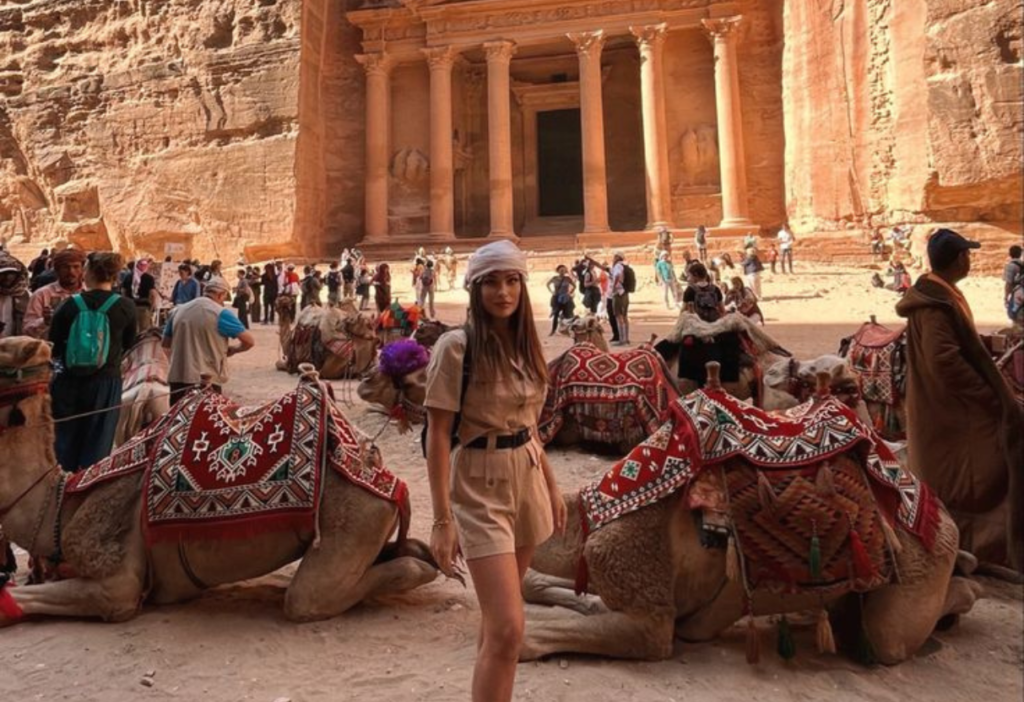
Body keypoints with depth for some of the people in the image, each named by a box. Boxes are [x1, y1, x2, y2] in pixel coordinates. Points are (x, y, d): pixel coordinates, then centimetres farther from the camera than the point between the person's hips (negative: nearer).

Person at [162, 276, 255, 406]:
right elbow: (249, 341, -10)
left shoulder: (177, 311, 9)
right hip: (207, 382, -5)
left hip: (176, 378, 5)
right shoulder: (221, 314, -8)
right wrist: (233, 350, 8)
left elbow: (166, 343, 20)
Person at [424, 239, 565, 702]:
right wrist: (443, 519, -18)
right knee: (508, 629, -10)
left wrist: (551, 486, 17)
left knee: (497, 619, 18)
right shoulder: (456, 347, -13)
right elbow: (438, 437, -14)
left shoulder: (525, 346, 7)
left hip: (527, 480, 7)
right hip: (479, 488, -6)